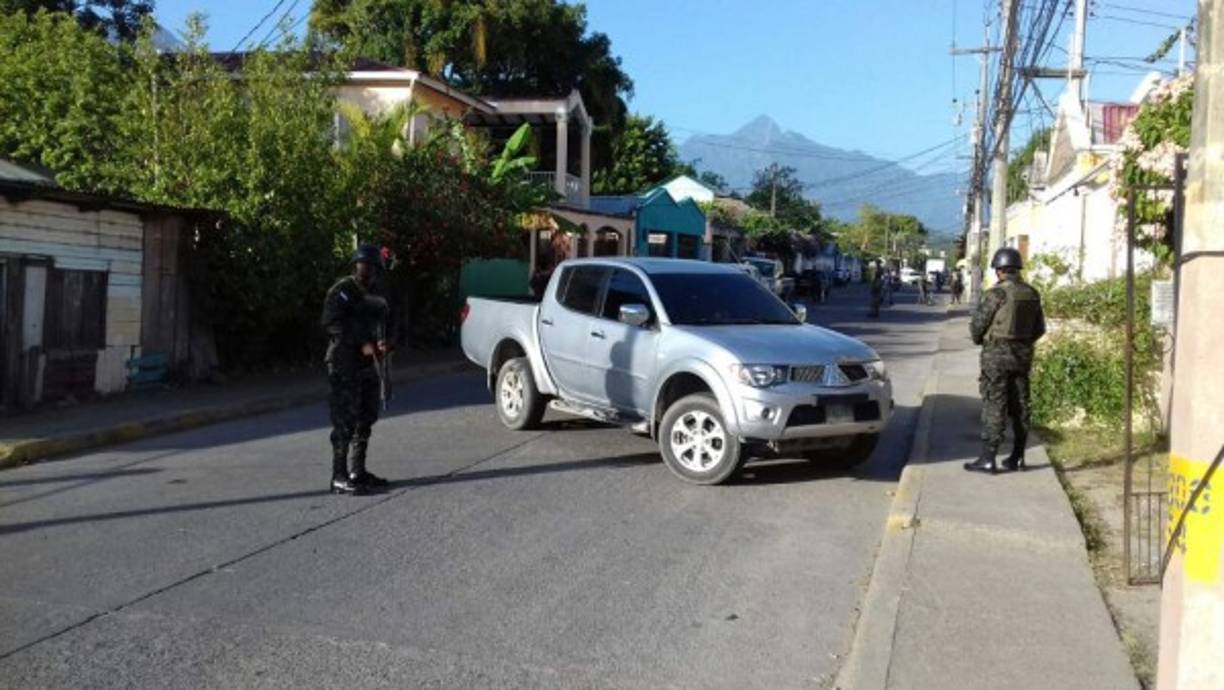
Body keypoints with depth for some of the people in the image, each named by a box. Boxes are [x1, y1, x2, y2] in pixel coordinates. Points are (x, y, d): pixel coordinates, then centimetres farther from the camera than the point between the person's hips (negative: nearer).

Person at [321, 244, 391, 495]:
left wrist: (381, 344, 1)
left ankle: (357, 471, 22)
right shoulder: (342, 291, -6)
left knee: (366, 420, 13)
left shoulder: (374, 297, 19)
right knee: (345, 421, -11)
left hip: (368, 364, 9)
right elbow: (332, 324, -16)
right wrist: (362, 344, -23)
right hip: (345, 364, -9)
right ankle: (339, 477, -10)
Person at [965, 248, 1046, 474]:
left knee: (994, 407, -5)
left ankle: (987, 459, -4)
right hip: (1023, 356, 6)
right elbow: (1039, 329, 13)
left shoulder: (996, 293, -15)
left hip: (997, 355, -6)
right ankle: (1017, 457, 17)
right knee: (1020, 406, 11)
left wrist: (979, 339, 9)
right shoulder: (1032, 294, 6)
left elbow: (977, 324, -11)